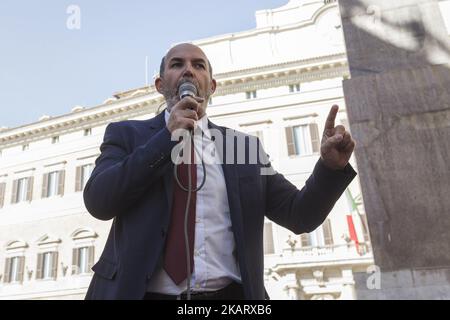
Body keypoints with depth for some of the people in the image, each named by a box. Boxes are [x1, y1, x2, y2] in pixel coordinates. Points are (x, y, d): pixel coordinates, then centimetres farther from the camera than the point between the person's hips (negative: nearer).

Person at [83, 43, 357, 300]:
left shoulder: (243, 146, 6)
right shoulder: (126, 134, 6)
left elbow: (299, 216, 4)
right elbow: (98, 201, -9)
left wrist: (331, 166, -13)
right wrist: (166, 138, -14)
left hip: (227, 294, 1)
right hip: (143, 292, 0)